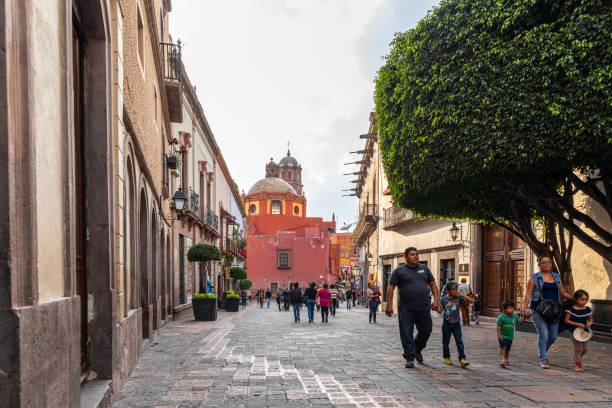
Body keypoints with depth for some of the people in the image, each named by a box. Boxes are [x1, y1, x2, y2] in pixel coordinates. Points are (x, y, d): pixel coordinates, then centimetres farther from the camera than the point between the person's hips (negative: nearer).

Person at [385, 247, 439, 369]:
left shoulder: (424, 268, 12)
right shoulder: (399, 271, 0)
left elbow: (433, 284, 15)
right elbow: (390, 288, -2)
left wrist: (436, 300, 4)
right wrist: (389, 305, -9)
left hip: (423, 308, 4)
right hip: (406, 310, -3)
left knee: (426, 331, 10)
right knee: (407, 334, -2)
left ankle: (417, 350, 35)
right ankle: (410, 358, 9)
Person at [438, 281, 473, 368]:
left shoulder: (458, 298, -3)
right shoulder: (444, 299, -4)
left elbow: (470, 301, -9)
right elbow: (440, 310, 5)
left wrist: (461, 295, -18)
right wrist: (438, 308, -18)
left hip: (456, 323, 0)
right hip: (447, 323, 0)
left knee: (459, 341, -8)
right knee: (446, 341, 9)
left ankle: (462, 359, -10)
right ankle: (446, 357, 24)